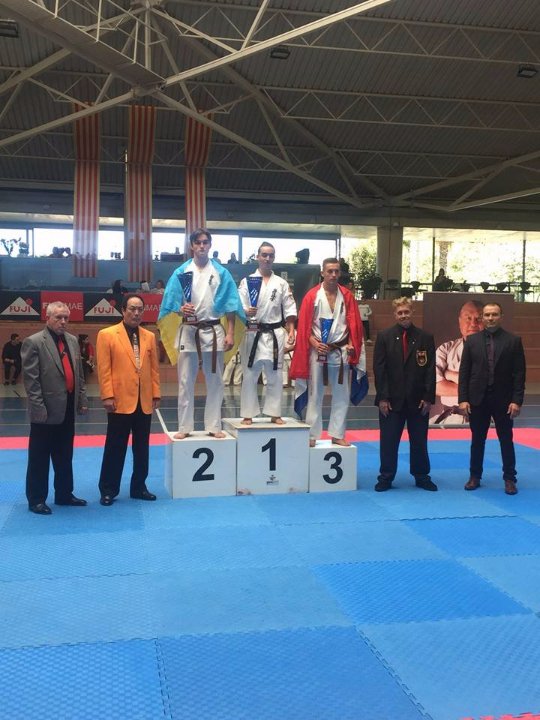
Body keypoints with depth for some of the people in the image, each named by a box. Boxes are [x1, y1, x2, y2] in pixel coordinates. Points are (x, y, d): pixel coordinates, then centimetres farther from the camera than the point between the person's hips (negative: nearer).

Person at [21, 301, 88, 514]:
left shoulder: (72, 340, 11)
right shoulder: (33, 342, -9)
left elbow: (79, 373, 14)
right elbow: (31, 380, -13)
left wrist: (82, 399, 9)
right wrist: (39, 408, -17)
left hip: (67, 409, 6)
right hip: (46, 412, -6)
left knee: (65, 457, 16)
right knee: (39, 458, 5)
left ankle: (64, 494, 28)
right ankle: (36, 499, 15)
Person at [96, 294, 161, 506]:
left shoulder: (149, 336, 11)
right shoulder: (107, 335, -3)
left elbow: (154, 368, 11)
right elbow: (104, 369, -7)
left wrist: (156, 394, 6)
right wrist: (107, 396, -12)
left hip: (144, 402, 4)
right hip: (120, 401, -4)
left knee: (142, 448, 11)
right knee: (115, 448, 3)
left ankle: (139, 487, 22)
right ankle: (108, 490, 13)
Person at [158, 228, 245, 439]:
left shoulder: (221, 273, 2)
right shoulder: (181, 272, 2)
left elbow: (230, 305, 1)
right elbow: (172, 302, 1)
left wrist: (230, 333, -4)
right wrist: (181, 309, -22)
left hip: (213, 331, 0)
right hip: (188, 331, 0)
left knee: (215, 382, 7)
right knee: (185, 382, 5)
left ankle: (214, 426, 18)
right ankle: (184, 427, 14)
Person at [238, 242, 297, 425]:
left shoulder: (282, 283, 8)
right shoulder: (247, 281, 1)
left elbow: (289, 310, 7)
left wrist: (291, 331, -2)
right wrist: (246, 312, -27)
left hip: (275, 334, 2)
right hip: (253, 334, -2)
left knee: (275, 375, 7)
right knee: (250, 375, 1)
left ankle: (274, 413, 18)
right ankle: (248, 414, 11)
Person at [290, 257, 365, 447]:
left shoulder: (347, 296, 2)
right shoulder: (312, 295, -5)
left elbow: (353, 323, 4)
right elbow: (304, 326, -5)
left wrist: (351, 344, -9)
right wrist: (315, 344, -16)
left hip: (341, 351, 3)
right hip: (318, 351, -3)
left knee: (341, 396, 7)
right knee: (315, 395, 5)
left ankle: (337, 435, 18)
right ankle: (312, 435, 13)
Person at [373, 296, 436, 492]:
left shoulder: (425, 338, 3)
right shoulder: (384, 337, 0)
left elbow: (431, 370, 1)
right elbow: (379, 368, -3)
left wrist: (428, 397, -5)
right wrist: (382, 397, -9)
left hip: (418, 400, 1)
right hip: (391, 400, -1)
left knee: (419, 441, 11)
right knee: (388, 441, 5)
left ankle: (422, 477, 25)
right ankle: (386, 477, 18)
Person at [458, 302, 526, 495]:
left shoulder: (513, 341, -1)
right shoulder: (472, 340, 3)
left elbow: (519, 374, -4)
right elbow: (464, 372, 1)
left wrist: (517, 400, -11)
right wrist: (463, 399, -6)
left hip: (503, 400, -1)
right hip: (477, 399, 1)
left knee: (506, 441, 8)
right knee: (477, 440, 10)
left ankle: (509, 479, 18)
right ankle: (475, 476, 21)